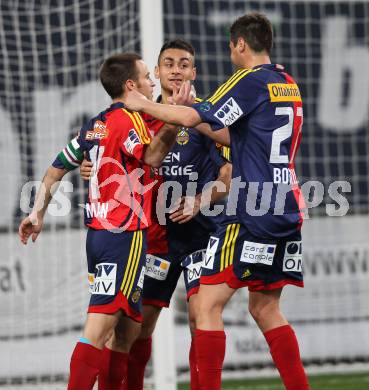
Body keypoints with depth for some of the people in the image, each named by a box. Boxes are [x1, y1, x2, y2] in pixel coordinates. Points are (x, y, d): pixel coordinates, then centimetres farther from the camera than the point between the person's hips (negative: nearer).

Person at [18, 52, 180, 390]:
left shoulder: (95, 126, 15)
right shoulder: (129, 119, -8)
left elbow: (56, 170, 19)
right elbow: (152, 157, -26)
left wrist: (37, 213, 24)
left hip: (98, 232, 9)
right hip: (125, 235, -9)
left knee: (129, 327, 14)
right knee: (100, 327, -14)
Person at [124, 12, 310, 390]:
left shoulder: (250, 81, -9)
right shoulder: (289, 85, 16)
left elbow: (192, 117, -14)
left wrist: (142, 104, 1)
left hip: (252, 214, -8)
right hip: (288, 210, 8)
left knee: (208, 304, -6)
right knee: (265, 308, 16)